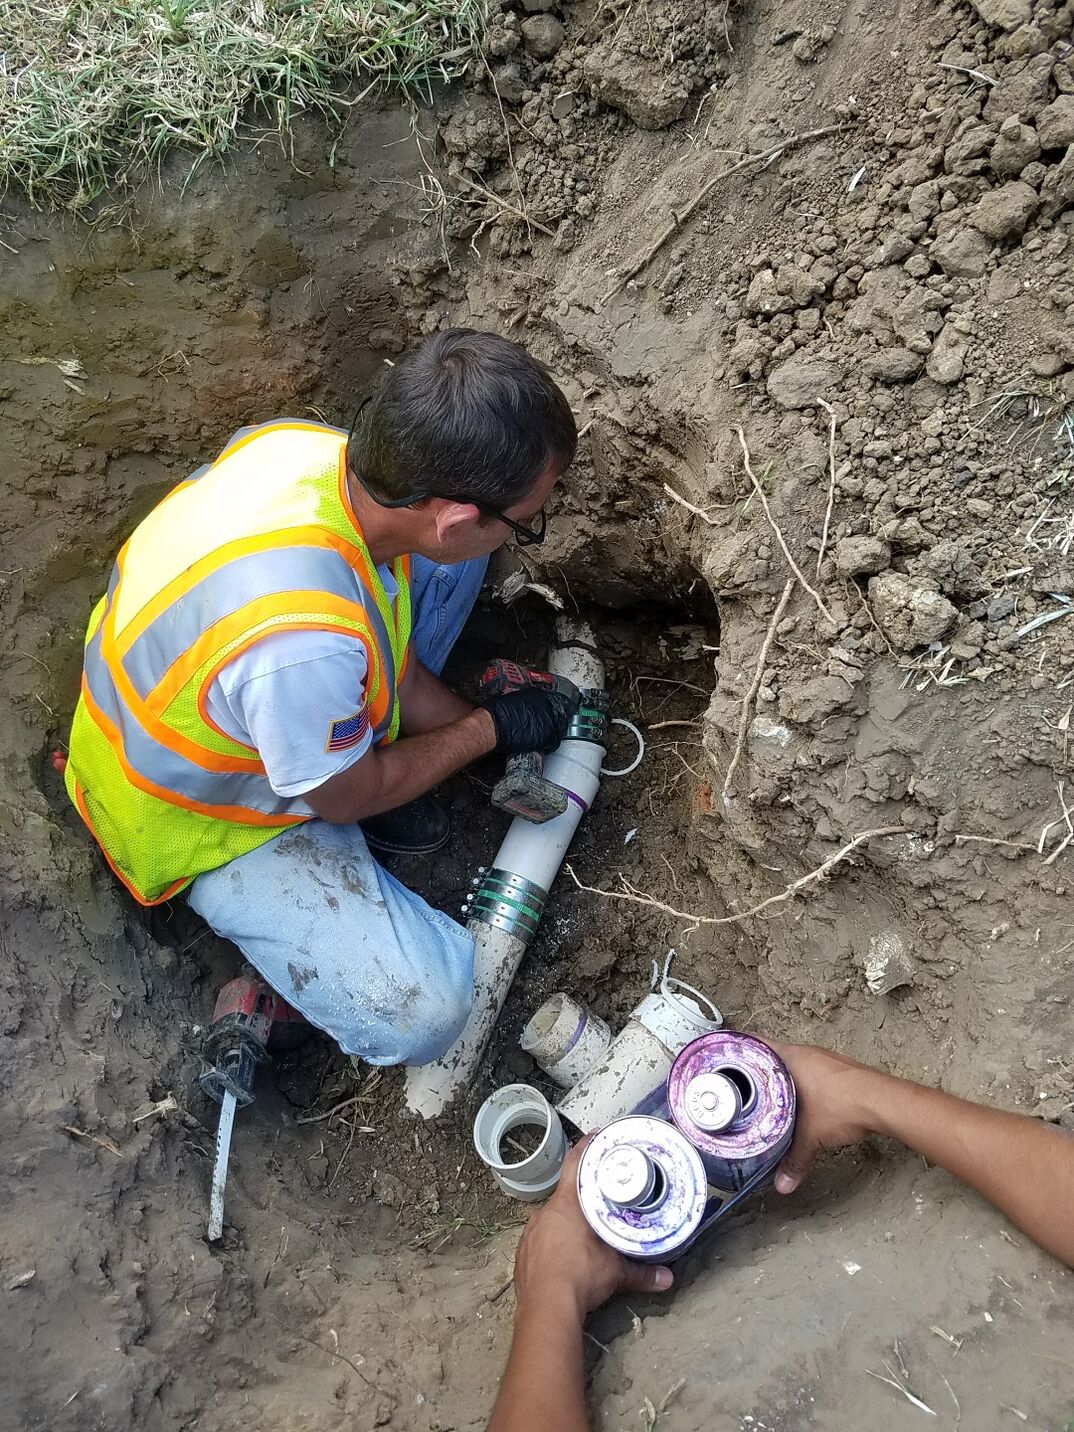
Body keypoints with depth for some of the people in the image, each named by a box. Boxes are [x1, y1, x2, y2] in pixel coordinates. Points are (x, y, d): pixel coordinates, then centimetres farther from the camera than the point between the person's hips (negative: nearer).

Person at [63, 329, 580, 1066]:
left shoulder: (309, 445, -22)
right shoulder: (302, 641, -45)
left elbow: (388, 647, -3)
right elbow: (348, 799, -21)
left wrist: (468, 724, 1)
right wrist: (491, 728, -9)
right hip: (207, 818, -7)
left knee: (446, 564, -3)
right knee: (423, 1012, -17)